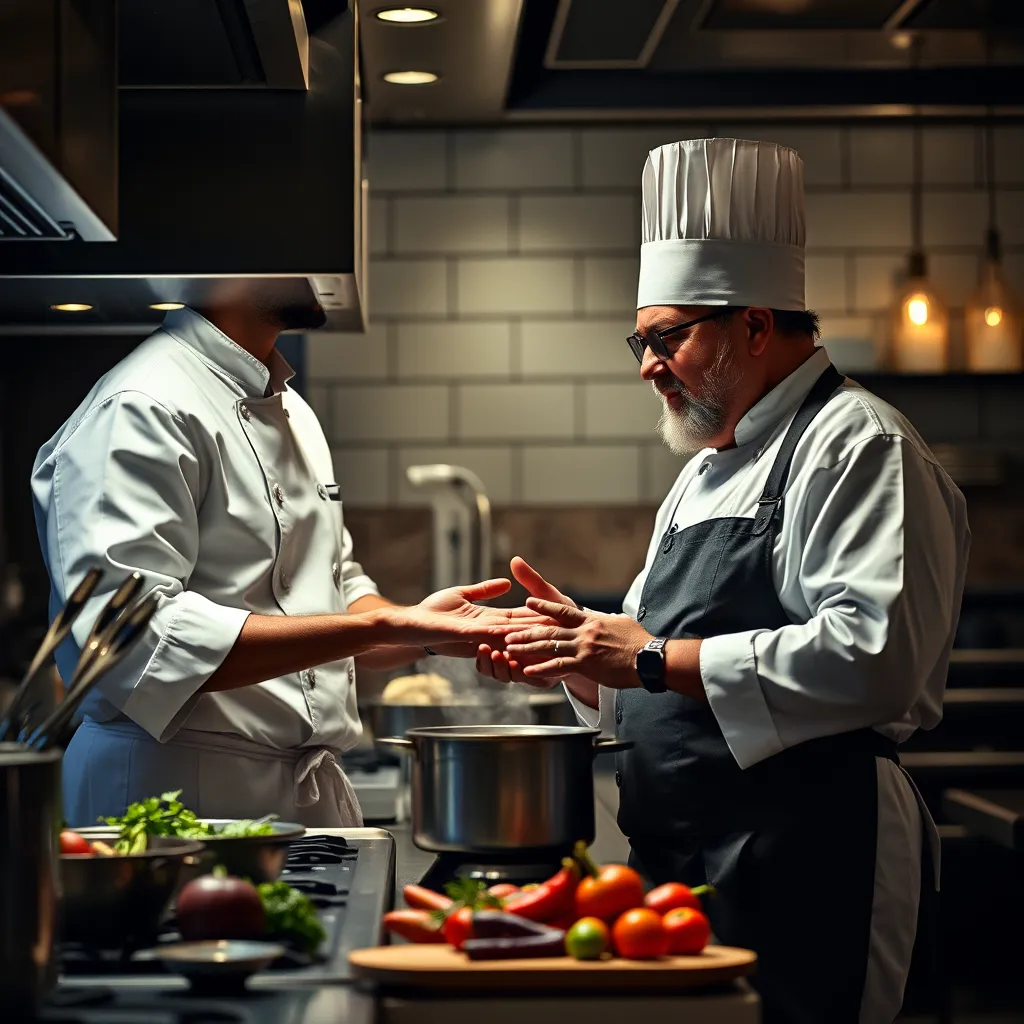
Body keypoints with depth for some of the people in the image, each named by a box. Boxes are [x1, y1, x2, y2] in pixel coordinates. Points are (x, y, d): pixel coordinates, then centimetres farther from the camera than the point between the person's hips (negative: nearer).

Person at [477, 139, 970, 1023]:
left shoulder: (860, 446, -9)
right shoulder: (710, 471, 21)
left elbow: (871, 659, -24)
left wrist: (656, 658, -20)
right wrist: (584, 652, 5)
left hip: (798, 867, -9)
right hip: (680, 864, 9)